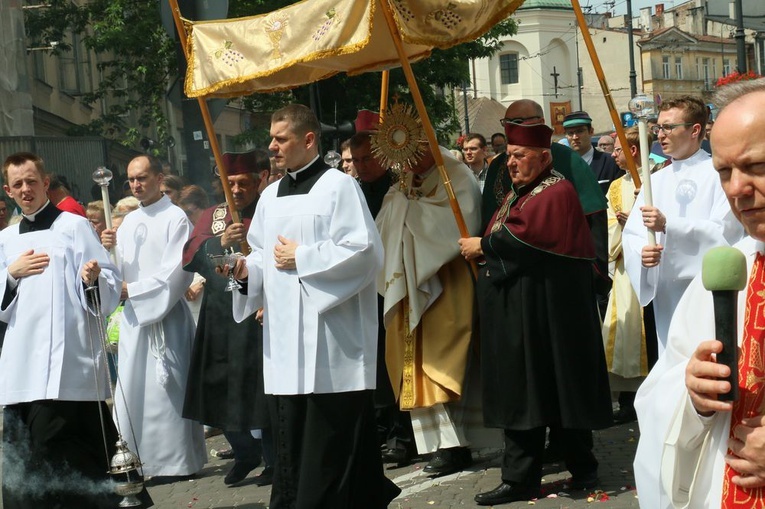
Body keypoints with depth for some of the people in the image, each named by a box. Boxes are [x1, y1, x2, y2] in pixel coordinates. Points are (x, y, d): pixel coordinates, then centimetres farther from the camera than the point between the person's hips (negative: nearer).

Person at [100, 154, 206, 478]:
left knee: (163, 388, -4)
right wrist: (111, 249, -8)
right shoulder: (129, 222, 15)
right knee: (131, 388, 5)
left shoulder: (175, 219, -6)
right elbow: (120, 270, 11)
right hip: (132, 316, 7)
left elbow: (175, 271, -13)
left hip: (165, 315, -6)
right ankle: (140, 458, 12)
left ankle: (175, 461, 4)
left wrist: (133, 290, -11)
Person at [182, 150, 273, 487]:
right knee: (221, 389, 8)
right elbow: (189, 255, -1)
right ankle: (245, 453, 27)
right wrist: (221, 241, -17)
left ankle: (274, 458, 16)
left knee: (261, 389, -1)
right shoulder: (212, 216, 12)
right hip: (220, 318, 4)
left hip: (258, 316, -4)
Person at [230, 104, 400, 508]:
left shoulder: (338, 186, -5)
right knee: (290, 440, 7)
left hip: (330, 340, -7)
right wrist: (245, 268, -1)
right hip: (284, 338, 7)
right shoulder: (271, 196, 17)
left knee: (334, 441, -3)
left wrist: (300, 258, -11)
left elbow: (363, 250, -15)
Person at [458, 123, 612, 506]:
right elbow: (502, 240, 20)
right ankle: (519, 478, 10)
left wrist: (483, 246, -11)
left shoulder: (557, 193, -11)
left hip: (547, 313, -9)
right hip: (515, 313, 9)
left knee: (559, 387, 1)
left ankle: (582, 468, 15)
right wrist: (485, 247, -1)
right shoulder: (519, 193, 18)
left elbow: (526, 237, -22)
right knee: (520, 392, 7)